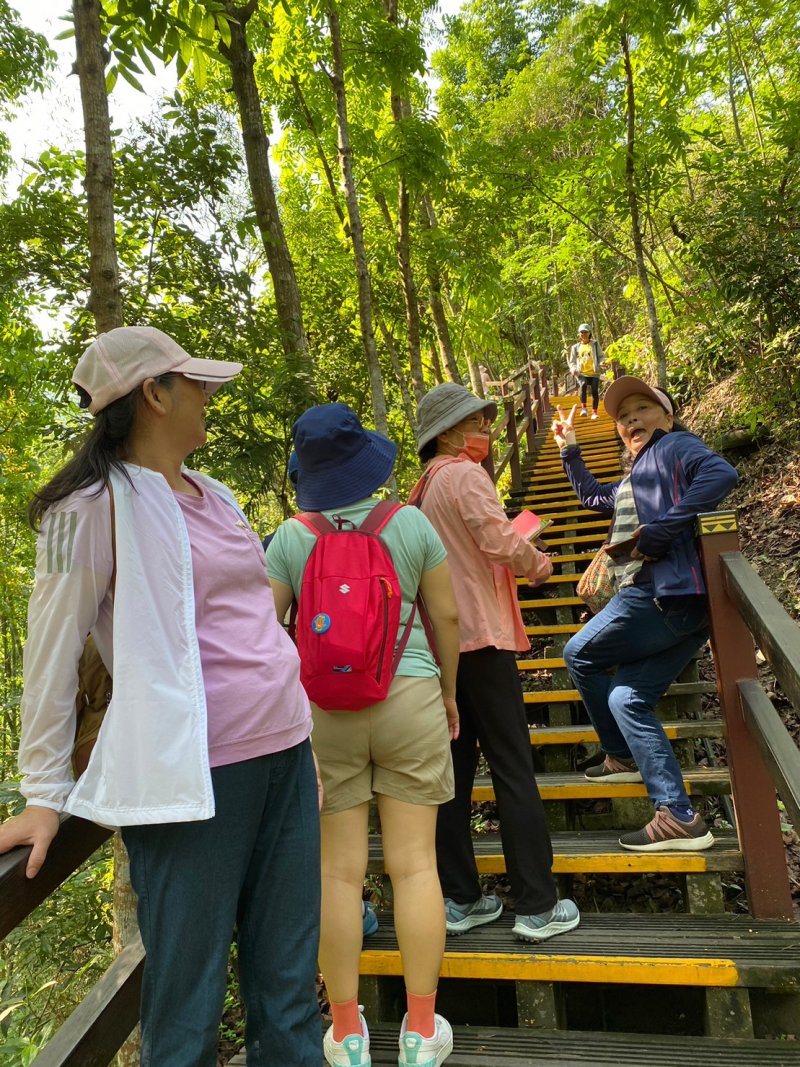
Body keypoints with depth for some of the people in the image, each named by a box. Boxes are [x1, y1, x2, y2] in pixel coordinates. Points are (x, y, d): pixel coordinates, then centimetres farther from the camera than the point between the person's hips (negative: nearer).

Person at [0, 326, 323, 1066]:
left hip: (285, 750, 7)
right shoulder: (94, 505, -9)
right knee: (189, 1004, 7)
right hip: (194, 771, -7)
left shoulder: (214, 496, 13)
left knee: (289, 981, 17)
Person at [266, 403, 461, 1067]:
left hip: (321, 713, 1)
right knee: (415, 862, 9)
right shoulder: (412, 523, -3)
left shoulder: (290, 538, -4)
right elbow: (446, 616, 0)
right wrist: (449, 690, 13)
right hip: (407, 700, 0)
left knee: (339, 869, 10)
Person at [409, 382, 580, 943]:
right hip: (480, 636, -8)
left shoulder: (422, 488, 16)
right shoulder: (466, 475, -9)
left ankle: (461, 900, 20)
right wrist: (539, 564, 0)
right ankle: (538, 907, 9)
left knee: (455, 770, 11)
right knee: (514, 770, 0)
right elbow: (501, 541, -19)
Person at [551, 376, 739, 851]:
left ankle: (624, 757, 19)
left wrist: (661, 530, -24)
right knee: (628, 698, 8)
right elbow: (593, 496, 42)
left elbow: (722, 474, -21)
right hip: (683, 604, 9)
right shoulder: (635, 480, 26)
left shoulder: (673, 446, -1)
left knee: (580, 656, 5)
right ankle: (679, 817, 9)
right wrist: (570, 450, 37)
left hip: (659, 593, -9)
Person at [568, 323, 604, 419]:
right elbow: (572, 362, 18)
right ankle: (584, 408, -29)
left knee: (595, 391, -10)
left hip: (594, 373, 0)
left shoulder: (595, 344, 11)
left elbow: (601, 357, 11)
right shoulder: (575, 347, 14)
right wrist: (573, 369, -4)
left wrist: (601, 364, -13)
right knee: (583, 385, -30)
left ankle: (594, 412, 5)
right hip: (582, 373, 0)